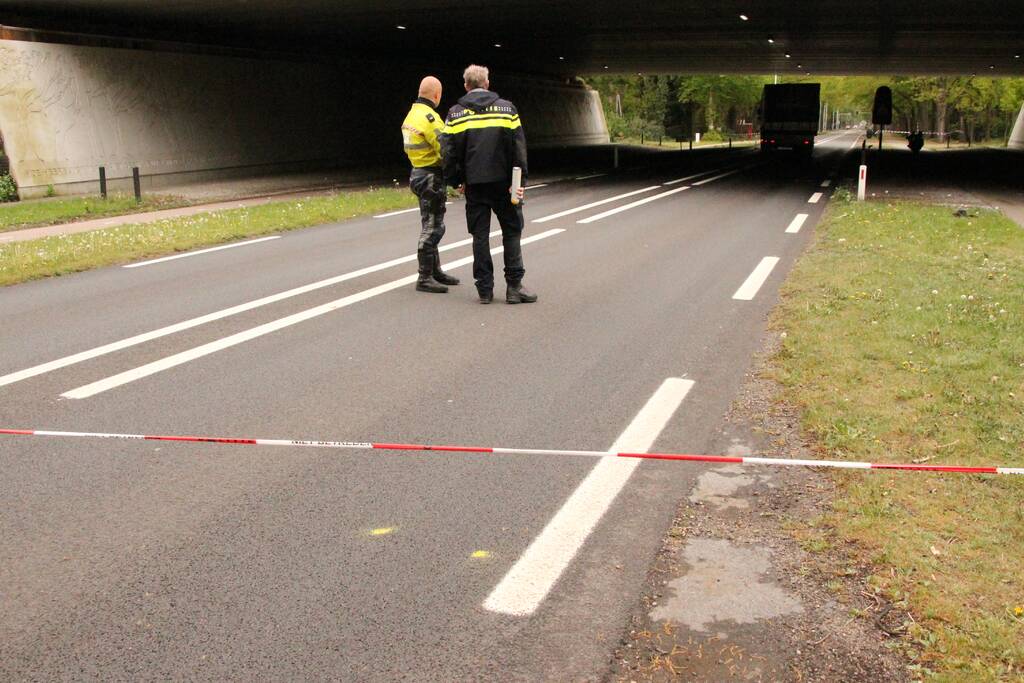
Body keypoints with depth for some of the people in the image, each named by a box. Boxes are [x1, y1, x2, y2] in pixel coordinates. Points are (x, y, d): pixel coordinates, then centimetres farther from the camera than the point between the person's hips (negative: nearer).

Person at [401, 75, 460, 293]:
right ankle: (424, 278, -3)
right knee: (432, 227, -6)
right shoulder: (428, 117, -18)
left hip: (418, 173, 10)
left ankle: (435, 271, 28)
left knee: (432, 225, 18)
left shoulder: (411, 115, 13)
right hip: (431, 177, -10)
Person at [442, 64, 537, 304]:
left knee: (479, 235, 7)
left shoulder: (455, 114, 2)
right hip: (502, 182, -1)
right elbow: (519, 147, -3)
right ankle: (514, 286, 3)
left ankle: (485, 289, 7)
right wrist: (520, 181, -2)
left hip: (474, 184, 1)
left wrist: (455, 181, 11)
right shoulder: (506, 108, 1)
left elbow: (449, 151, 1)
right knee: (511, 231, 7)